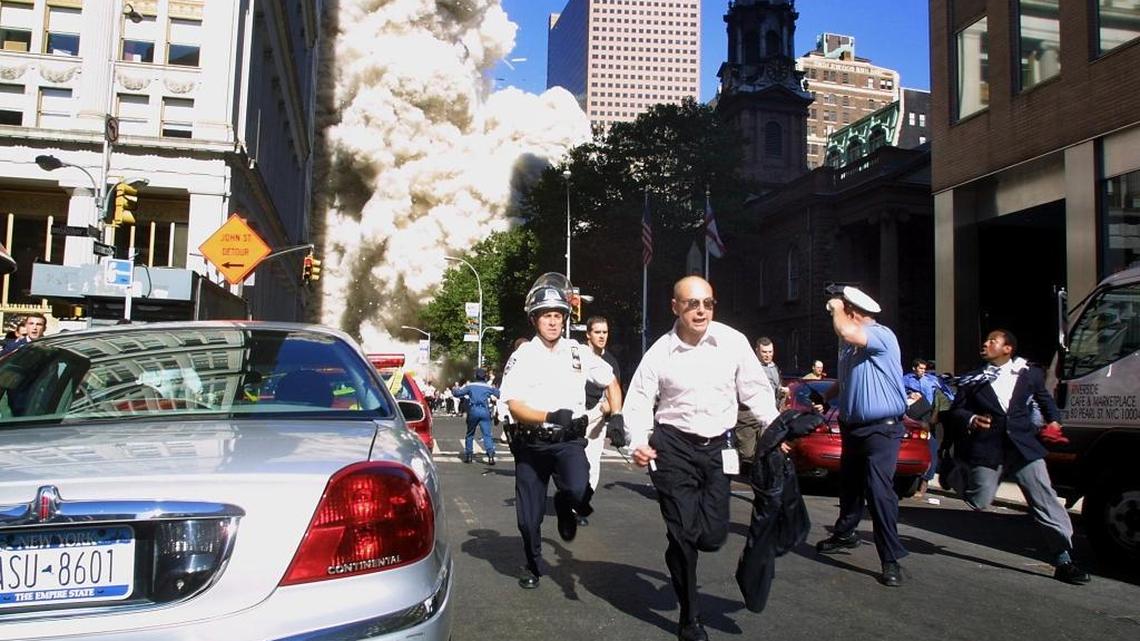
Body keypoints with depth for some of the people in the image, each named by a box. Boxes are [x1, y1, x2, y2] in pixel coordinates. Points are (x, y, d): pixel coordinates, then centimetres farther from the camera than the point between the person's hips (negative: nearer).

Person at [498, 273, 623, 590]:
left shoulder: (578, 353, 2)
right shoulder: (522, 358, -5)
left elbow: (611, 381, 17)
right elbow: (515, 407, -14)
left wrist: (616, 415, 6)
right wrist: (550, 416, -30)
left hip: (568, 441, 0)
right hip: (531, 445, 0)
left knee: (577, 489, -29)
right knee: (529, 518, 6)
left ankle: (564, 506, 8)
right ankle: (534, 567, 33)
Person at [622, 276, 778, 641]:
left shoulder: (733, 342, -3)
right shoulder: (660, 352, -5)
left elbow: (755, 391, 5)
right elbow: (640, 402, -2)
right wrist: (638, 442, -17)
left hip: (717, 446, 2)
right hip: (673, 446, -2)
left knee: (713, 535, 0)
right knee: (683, 533, -1)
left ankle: (679, 555, 39)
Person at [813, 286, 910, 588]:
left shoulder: (881, 335, -18)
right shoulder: (849, 344, 11)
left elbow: (846, 331, -38)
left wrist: (836, 307, -20)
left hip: (882, 429, -9)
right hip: (852, 427, 9)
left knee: (879, 490, -14)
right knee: (849, 485, 20)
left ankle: (892, 559, -6)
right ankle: (844, 534, 39)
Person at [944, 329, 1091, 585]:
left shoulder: (1030, 374, 9)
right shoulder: (972, 380, 8)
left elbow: (1045, 399, 25)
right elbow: (955, 412, 7)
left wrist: (1053, 420, 9)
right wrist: (970, 420, -12)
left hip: (1024, 448, 0)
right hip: (985, 450, 0)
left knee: (1046, 501, -5)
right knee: (978, 502, 2)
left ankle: (1063, 560, 2)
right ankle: (959, 472, 34)